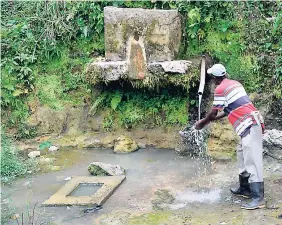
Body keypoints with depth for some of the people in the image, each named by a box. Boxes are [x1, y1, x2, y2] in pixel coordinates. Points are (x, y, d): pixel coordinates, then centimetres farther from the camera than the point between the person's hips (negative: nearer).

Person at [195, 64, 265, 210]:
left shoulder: (220, 89, -7)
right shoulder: (235, 83, 18)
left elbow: (213, 113, -2)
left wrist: (201, 124, 16)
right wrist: (216, 117, 35)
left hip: (249, 126, -9)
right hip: (251, 124, 9)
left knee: (252, 161, -11)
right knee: (242, 157, 19)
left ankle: (258, 198, -13)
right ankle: (244, 188, 27)